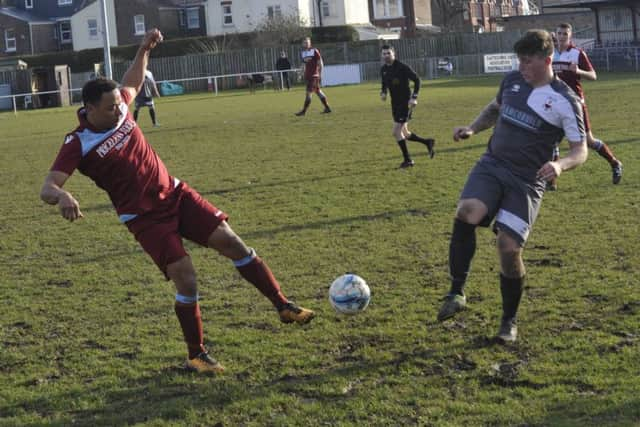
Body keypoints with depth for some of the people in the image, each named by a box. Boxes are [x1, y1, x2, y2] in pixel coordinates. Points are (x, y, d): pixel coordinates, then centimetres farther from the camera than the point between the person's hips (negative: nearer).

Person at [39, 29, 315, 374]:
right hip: (144, 218, -6)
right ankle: (196, 356, 7)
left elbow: (133, 83, 24)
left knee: (232, 243, -3)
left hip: (174, 194, 6)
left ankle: (283, 306, 8)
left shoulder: (118, 108, -1)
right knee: (186, 280, -13)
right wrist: (62, 197, -50)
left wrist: (144, 50, 16)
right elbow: (47, 188, -28)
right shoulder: (77, 145, -17)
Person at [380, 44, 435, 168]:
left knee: (396, 132, -12)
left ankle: (407, 160, 1)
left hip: (405, 103, -8)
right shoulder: (383, 70, 6)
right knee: (404, 133, 12)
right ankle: (428, 142, 32)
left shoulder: (402, 67, -15)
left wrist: (414, 97, -19)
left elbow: (417, 80, -12)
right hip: (395, 104, 8)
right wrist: (383, 92, -2)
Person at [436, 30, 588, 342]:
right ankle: (456, 293, -16)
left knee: (509, 247, -10)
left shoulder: (565, 101, -7)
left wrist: (561, 164, -26)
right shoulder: (512, 81, 7)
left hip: (526, 182, -3)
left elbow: (580, 151, -4)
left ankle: (510, 321, 14)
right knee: (466, 214, -27)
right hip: (491, 166, 3)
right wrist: (472, 129, 10)